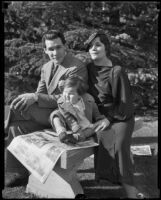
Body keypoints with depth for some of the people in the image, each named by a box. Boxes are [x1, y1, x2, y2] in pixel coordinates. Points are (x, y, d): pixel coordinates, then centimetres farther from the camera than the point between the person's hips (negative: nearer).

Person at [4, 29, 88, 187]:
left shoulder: (77, 68, -14)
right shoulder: (46, 67, 13)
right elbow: (39, 94, 13)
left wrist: (36, 98, -26)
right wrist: (29, 99, -10)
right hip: (49, 113, 8)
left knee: (19, 102, -19)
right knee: (16, 127, -12)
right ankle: (18, 174, 0)